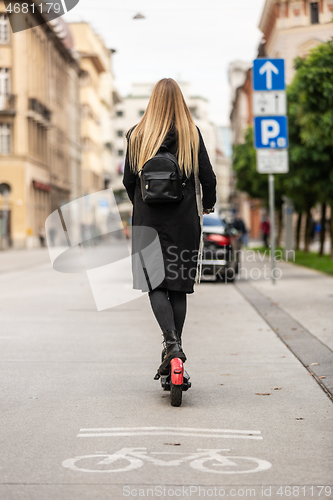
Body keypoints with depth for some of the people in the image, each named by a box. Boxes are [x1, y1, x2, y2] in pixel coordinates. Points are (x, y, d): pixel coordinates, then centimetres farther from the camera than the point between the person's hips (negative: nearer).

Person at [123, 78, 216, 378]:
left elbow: (129, 180, 4)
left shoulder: (137, 135, 0)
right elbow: (208, 178, 1)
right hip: (184, 220, 1)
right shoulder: (192, 133, -1)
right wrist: (209, 204, 21)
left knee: (156, 285, 1)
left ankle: (172, 343, -18)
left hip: (148, 220, 0)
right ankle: (175, 346, 10)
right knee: (179, 287, 9)